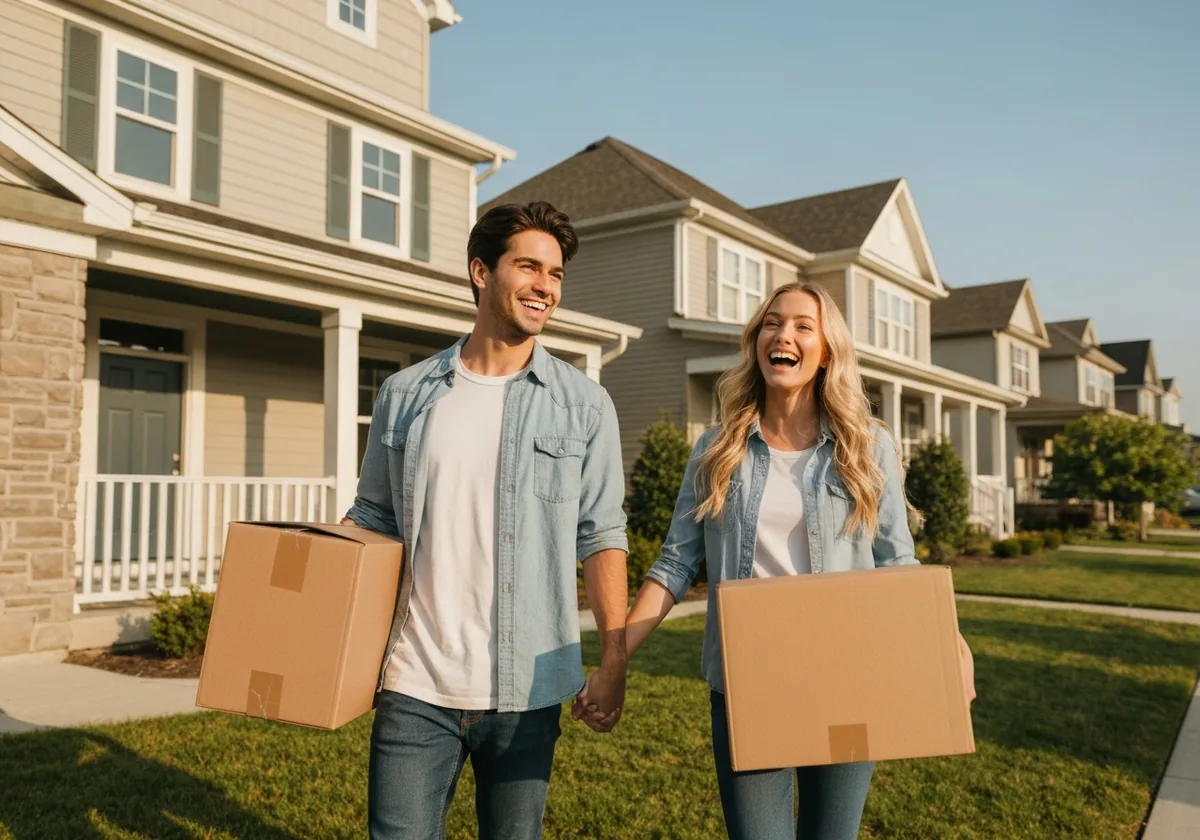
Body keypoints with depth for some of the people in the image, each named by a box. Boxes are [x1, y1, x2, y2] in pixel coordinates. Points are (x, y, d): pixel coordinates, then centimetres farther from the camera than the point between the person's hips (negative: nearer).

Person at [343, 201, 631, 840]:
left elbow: (601, 536, 1)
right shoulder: (405, 394, 4)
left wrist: (614, 658, -5)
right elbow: (371, 519, 10)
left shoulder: (585, 405, 1)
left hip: (526, 691, 0)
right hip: (414, 686, 1)